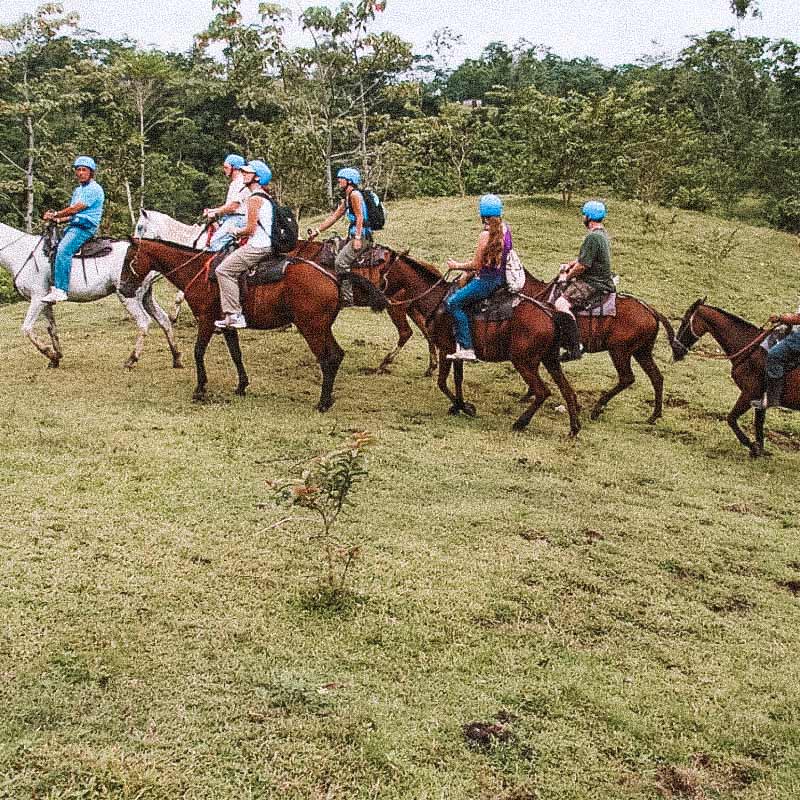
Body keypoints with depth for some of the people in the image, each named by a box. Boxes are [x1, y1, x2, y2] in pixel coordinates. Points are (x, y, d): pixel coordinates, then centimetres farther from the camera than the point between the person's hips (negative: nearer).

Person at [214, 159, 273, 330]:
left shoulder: (254, 198, -12)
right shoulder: (265, 197, 19)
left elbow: (250, 228, -17)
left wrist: (236, 232, 1)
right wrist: (242, 234, 20)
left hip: (257, 246, -11)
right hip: (266, 244, 11)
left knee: (224, 270, -14)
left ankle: (234, 315, -19)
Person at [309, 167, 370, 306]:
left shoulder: (355, 194, -9)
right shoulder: (346, 198, 21)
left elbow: (360, 217, -17)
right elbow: (333, 216, 25)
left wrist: (358, 238, -23)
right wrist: (317, 230, 23)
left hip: (361, 236, -11)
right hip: (353, 236, 11)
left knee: (340, 263, -18)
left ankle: (347, 299, -17)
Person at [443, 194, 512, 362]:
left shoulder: (486, 235, -19)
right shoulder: (505, 228, 6)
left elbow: (476, 265, -17)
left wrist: (457, 265, -1)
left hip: (488, 280, -10)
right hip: (502, 277, 10)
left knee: (453, 302, -8)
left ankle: (467, 348, -15)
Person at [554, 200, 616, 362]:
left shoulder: (592, 237, -20)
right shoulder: (603, 234, 14)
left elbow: (582, 265, -20)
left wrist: (567, 277, -6)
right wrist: (570, 265, 14)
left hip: (592, 284, -11)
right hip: (601, 280, 11)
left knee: (561, 304, -26)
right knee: (560, 292, 28)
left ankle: (575, 347, -29)